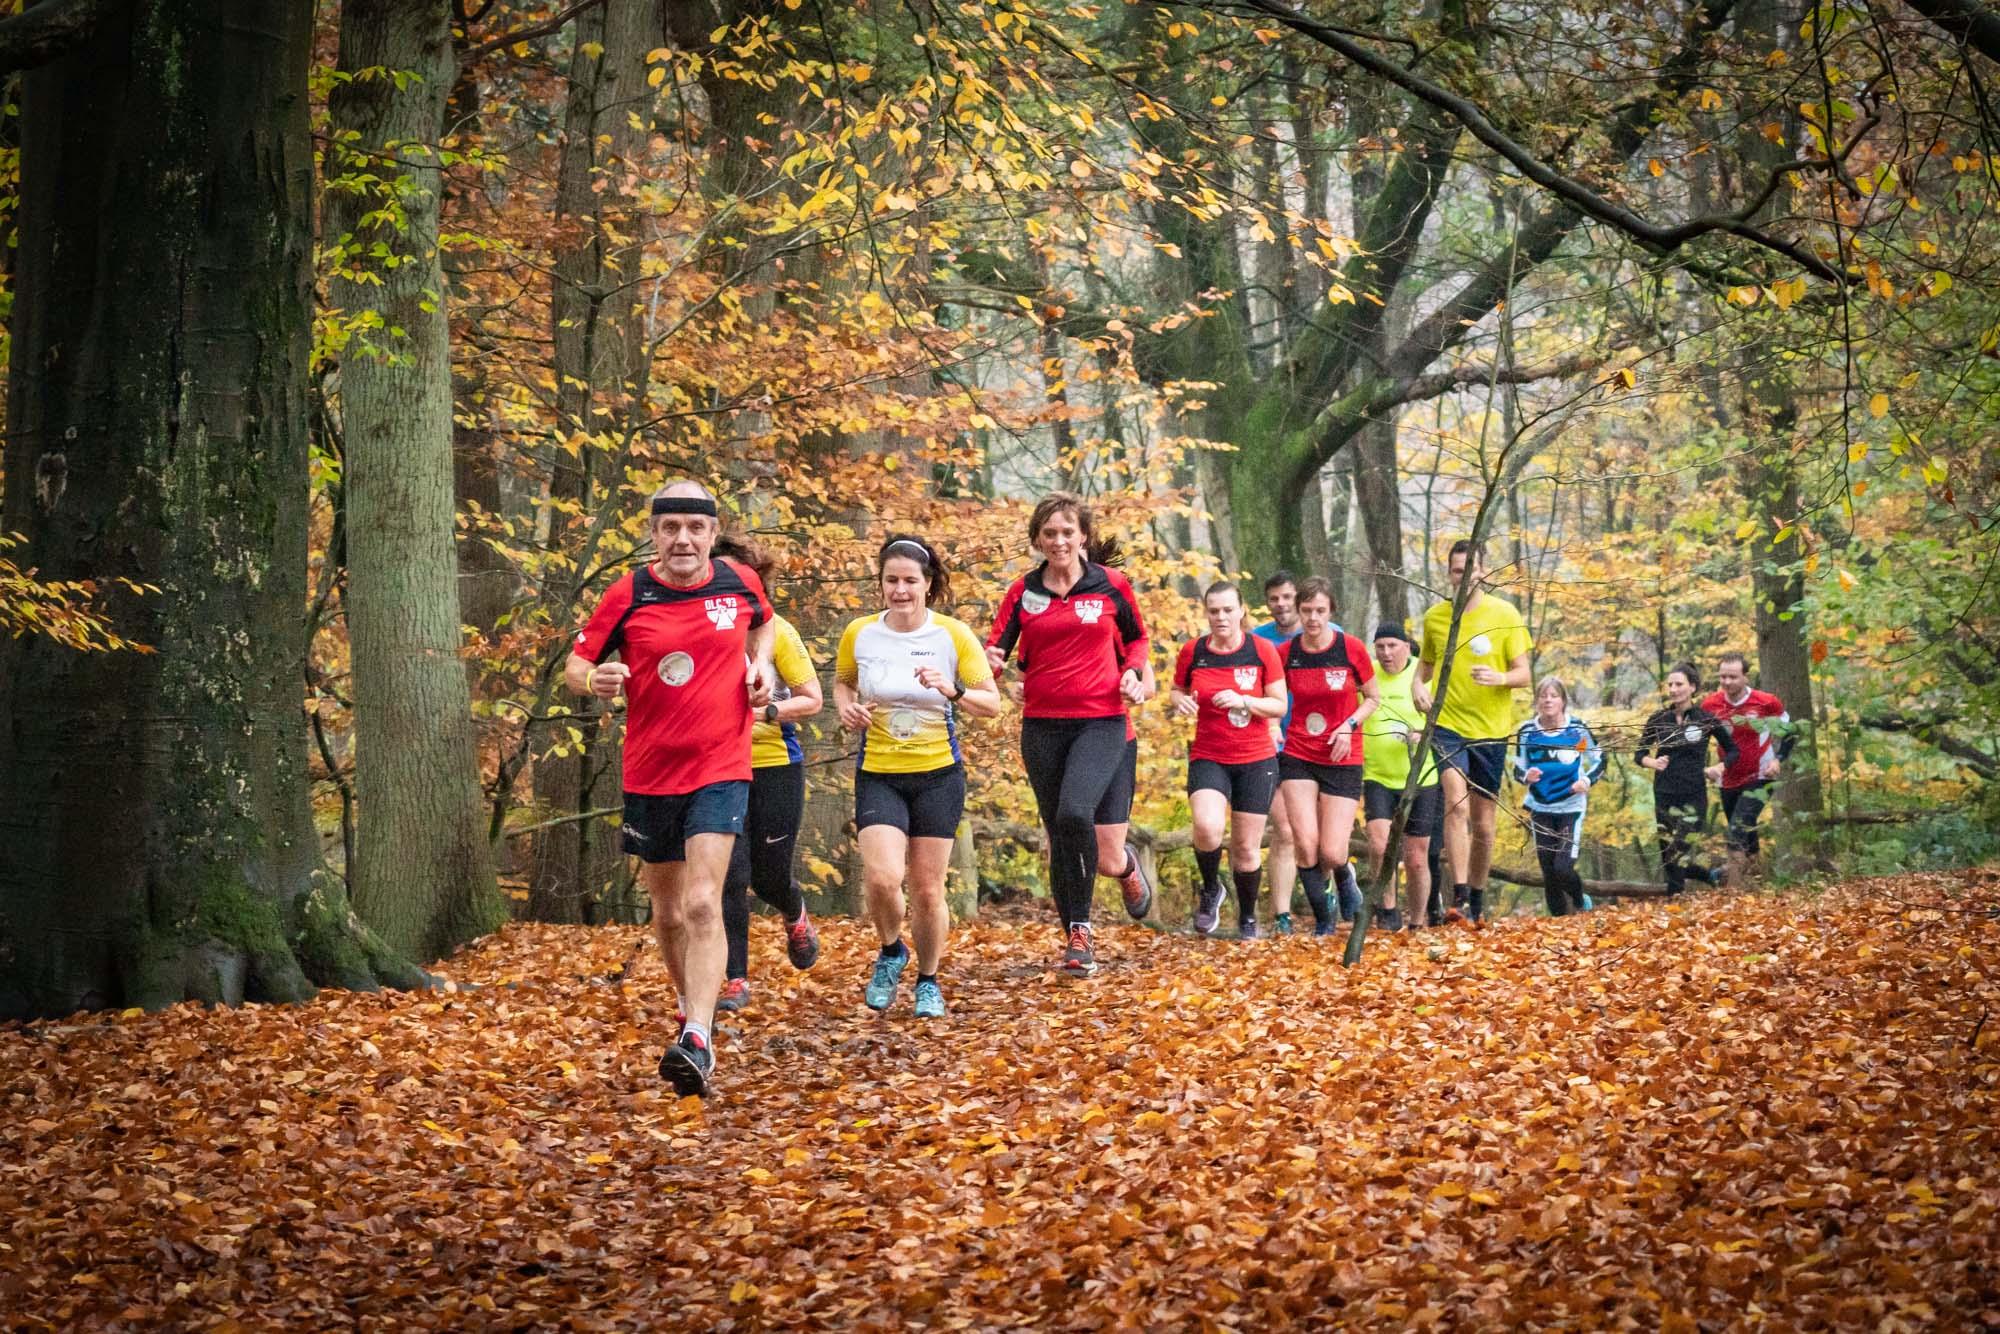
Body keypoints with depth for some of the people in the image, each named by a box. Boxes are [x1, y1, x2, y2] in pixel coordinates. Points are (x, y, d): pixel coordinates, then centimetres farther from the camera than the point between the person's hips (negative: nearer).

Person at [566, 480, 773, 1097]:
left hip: (721, 770, -2)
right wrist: (594, 679, -22)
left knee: (702, 902, -19)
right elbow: (575, 663, 1)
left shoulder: (741, 582, -1)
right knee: (667, 911, 15)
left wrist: (760, 666, 3)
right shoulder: (627, 595, -6)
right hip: (649, 774, 2)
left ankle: (698, 1041, -23)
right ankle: (692, 1005, 40)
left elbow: (763, 623, 22)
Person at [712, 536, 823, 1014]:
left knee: (769, 876, 8)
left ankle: (795, 918, 44)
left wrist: (766, 712, -21)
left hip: (775, 764, -2)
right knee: (730, 874, -8)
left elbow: (813, 700, -6)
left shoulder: (776, 631, -6)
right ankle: (735, 980, 0)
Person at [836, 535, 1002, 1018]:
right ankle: (891, 952, 14)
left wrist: (953, 692, -24)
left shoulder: (954, 635, -6)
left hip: (938, 774, 0)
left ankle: (928, 981, 27)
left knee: (928, 890, 3)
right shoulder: (859, 634, -2)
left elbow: (992, 702, -4)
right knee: (882, 878, -18)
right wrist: (846, 706, -5)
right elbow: (842, 681, 17)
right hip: (877, 775, 0)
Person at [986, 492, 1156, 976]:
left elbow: (1136, 637, 16)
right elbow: (994, 651, 2)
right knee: (1060, 835, 7)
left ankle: (1125, 864, -1)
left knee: (1074, 813, -28)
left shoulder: (1111, 585, 0)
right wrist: (990, 662, -21)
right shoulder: (1024, 593, 4)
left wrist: (1134, 673, -3)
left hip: (1102, 722, -3)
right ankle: (1077, 939, 19)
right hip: (1042, 726, 3)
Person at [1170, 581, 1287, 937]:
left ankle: (1247, 918, 28)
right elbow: (1177, 690, 15)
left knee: (1246, 848, 4)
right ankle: (1210, 889, 3)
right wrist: (1181, 701, -9)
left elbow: (1279, 705, -2)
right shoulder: (1192, 651, -1)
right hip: (1208, 758, 0)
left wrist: (1243, 701, -19)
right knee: (1207, 828, -27)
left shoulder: (1263, 650, -4)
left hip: (1256, 761, 0)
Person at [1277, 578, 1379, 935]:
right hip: (1298, 757, 1)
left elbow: (1373, 698, 5)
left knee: (1332, 854, -8)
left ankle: (1344, 876, 30)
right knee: (1306, 844, -10)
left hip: (1343, 760, -1)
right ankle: (1323, 919, 12)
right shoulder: (1286, 653, -2)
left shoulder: (1351, 649, -7)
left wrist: (1349, 726, -10)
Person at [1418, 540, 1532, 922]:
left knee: (1484, 822, 9)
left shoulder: (1504, 614, -3)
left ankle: (1477, 898, 26)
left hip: (1491, 731, 0)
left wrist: (1499, 677, -23)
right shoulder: (1434, 617, 3)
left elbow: (1523, 674, -3)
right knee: (1457, 804, -22)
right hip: (1447, 725, 0)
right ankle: (1459, 893, -25)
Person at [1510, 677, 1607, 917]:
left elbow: (1600, 761, 3)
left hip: (1571, 807, -2)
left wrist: (1587, 780, -15)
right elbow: (1518, 771, 4)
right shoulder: (1527, 732, -4)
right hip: (1540, 809, 2)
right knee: (1548, 872, 4)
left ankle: (1580, 904, 17)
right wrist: (1526, 777, -19)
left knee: (1563, 868, -13)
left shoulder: (1577, 729, -8)